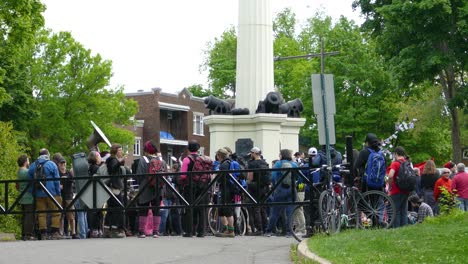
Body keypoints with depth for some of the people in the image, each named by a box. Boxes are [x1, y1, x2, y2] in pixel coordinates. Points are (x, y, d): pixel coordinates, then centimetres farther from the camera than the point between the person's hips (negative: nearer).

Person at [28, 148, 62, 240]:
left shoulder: (32, 166, 9)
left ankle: (43, 234, 4)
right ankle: (55, 232, -4)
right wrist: (59, 193, 3)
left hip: (39, 194, 4)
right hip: (52, 193, -4)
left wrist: (33, 193, 18)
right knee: (55, 213, 2)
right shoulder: (51, 165, -3)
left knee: (41, 214, 6)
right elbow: (57, 180, -3)